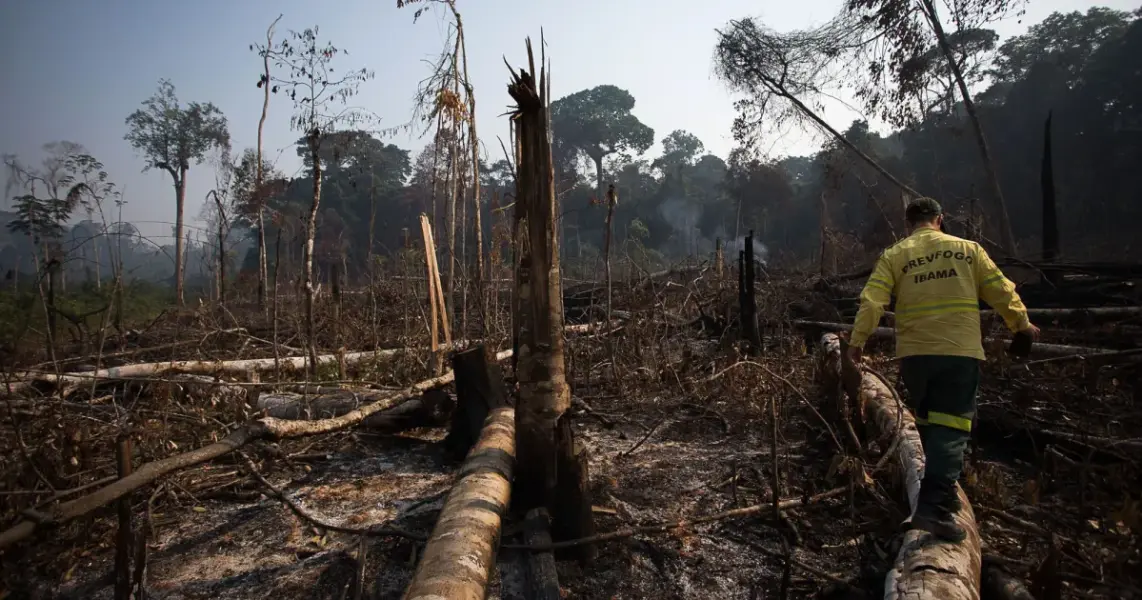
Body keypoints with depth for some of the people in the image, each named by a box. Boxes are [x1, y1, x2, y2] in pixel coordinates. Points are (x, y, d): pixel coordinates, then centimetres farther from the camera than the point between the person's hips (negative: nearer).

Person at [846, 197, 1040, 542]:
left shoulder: (894, 256, 4)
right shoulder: (967, 249, 7)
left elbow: (872, 301, -7)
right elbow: (1001, 291, 11)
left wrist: (857, 341, -2)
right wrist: (1022, 324, 26)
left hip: (914, 354, 1)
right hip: (960, 352, -1)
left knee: (928, 423, 17)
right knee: (951, 427, -4)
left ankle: (940, 495, 28)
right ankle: (934, 507, -16)